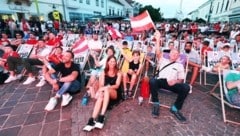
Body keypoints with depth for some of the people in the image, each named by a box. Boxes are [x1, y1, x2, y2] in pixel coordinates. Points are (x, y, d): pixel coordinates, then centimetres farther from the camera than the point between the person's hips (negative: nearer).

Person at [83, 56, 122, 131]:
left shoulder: (118, 73, 4)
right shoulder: (104, 72, 11)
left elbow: (117, 86, -8)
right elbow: (101, 85, 1)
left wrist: (106, 87, -26)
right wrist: (101, 89, -23)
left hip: (115, 93, -2)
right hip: (105, 93, 2)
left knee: (106, 89, -35)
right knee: (100, 96, -34)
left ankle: (102, 116, -41)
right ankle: (92, 120, -44)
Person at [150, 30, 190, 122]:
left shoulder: (179, 65, 25)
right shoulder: (163, 60, 26)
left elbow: (181, 79, 15)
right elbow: (158, 53, 6)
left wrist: (175, 81, -10)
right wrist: (158, 39, -2)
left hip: (172, 83, 1)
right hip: (161, 81, 0)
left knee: (186, 87, -28)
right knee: (152, 81, -35)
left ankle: (175, 108, -8)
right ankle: (156, 104, -13)